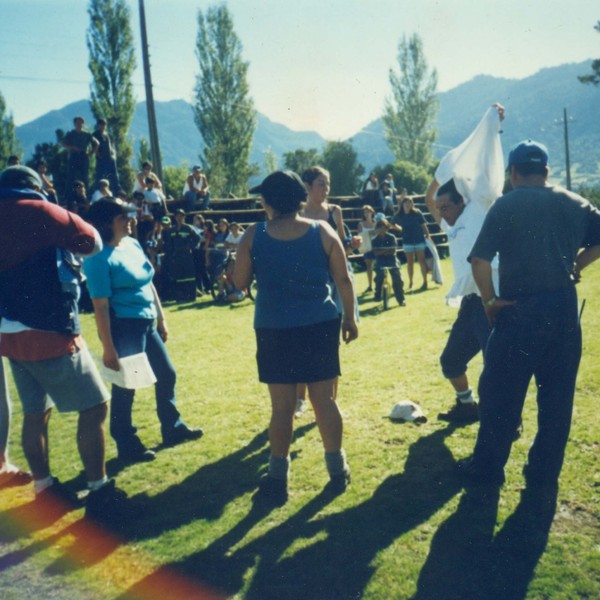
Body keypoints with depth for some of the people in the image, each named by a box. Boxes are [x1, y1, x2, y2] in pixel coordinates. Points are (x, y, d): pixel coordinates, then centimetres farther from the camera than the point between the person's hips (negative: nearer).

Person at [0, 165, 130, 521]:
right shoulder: (37, 212, -9)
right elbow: (92, 242, -3)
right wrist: (69, 224, 15)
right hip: (48, 333, -8)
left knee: (36, 412, 17)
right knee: (94, 406, 1)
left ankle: (45, 489, 26)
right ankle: (99, 491, 4)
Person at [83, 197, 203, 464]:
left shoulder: (133, 244, 8)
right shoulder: (100, 259, -17)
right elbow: (100, 306, -19)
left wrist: (161, 318, 16)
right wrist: (108, 348, -20)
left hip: (147, 324, 9)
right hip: (123, 327, -9)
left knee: (166, 374, 17)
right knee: (125, 387, 4)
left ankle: (173, 429, 35)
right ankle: (127, 447, 19)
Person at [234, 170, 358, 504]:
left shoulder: (254, 236, -4)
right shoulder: (322, 231, -2)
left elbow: (240, 283, 2)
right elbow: (344, 279, 0)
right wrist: (350, 317, 11)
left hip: (275, 330, -1)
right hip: (320, 326, 1)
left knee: (282, 407, 6)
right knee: (325, 400, 10)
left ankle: (278, 480, 16)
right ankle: (338, 471, 22)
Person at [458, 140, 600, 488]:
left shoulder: (506, 205, -5)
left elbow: (480, 261, -15)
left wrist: (490, 300, -4)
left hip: (520, 310, -4)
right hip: (564, 308, 4)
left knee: (501, 394, 7)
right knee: (557, 396, 13)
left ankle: (487, 468, 17)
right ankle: (545, 473, 22)